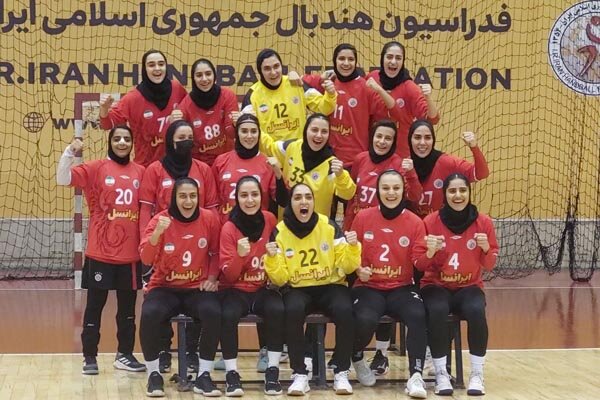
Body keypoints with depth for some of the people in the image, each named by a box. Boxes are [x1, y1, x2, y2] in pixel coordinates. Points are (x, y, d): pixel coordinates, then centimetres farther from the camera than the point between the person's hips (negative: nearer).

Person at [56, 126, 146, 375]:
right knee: (95, 304, 3)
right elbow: (63, 179, -13)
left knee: (128, 306, 12)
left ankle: (125, 355, 23)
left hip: (131, 253, 3)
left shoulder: (140, 172, 6)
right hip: (101, 252, -3)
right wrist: (70, 152, -25)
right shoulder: (96, 169, -3)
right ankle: (89, 357, 11)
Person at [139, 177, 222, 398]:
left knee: (213, 313, -31)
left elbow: (216, 252, 12)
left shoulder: (209, 219, -3)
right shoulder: (160, 219, -9)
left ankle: (204, 375, -13)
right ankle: (154, 374, -10)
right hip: (164, 287, -1)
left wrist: (211, 278, -2)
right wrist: (157, 232, -34)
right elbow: (146, 259, -19)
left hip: (198, 288, 1)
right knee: (149, 314, -32)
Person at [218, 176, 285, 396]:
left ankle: (273, 371, -20)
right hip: (235, 289, -2)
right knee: (228, 315, -34)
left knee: (277, 310, -31)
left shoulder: (270, 220, -1)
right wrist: (239, 255, -31)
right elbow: (229, 275, -14)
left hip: (263, 289, 2)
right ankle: (232, 374, -21)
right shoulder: (229, 228, -10)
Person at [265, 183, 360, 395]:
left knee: (345, 310, -32)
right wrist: (272, 259, -23)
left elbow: (346, 267, -1)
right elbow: (280, 279, -4)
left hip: (331, 286, 0)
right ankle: (300, 374, -22)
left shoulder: (329, 226, -3)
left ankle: (341, 373, -15)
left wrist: (352, 248, -20)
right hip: (297, 289, 0)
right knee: (292, 310, -35)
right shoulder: (280, 231, -3)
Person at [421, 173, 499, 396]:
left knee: (476, 311, -33)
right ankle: (441, 374, -21)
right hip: (436, 285, -1)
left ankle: (477, 374, -19)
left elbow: (489, 266, 1)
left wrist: (486, 249, -20)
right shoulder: (430, 222, -7)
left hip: (469, 287, 1)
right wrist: (429, 252, -26)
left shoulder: (483, 222, -4)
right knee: (437, 311, -34)